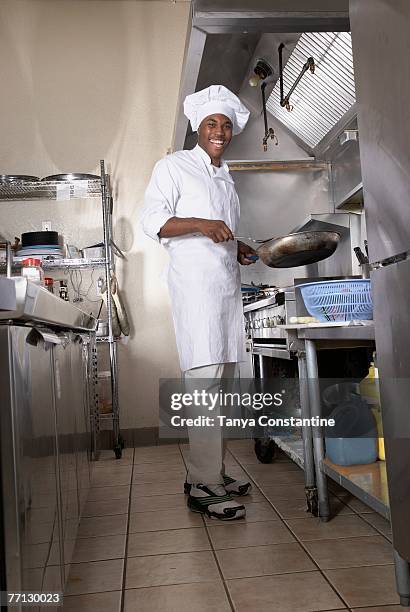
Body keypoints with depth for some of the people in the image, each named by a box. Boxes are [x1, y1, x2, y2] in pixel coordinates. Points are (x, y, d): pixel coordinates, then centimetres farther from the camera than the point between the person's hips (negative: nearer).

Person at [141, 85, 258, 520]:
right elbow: (153, 221, -8)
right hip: (193, 281, -8)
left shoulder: (225, 178, 25)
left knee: (221, 380, 7)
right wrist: (200, 224, -21)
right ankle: (204, 486, -9)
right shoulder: (174, 166, 3)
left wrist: (238, 250, 10)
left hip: (227, 282, 8)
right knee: (204, 377, -14)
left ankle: (209, 473, 17)